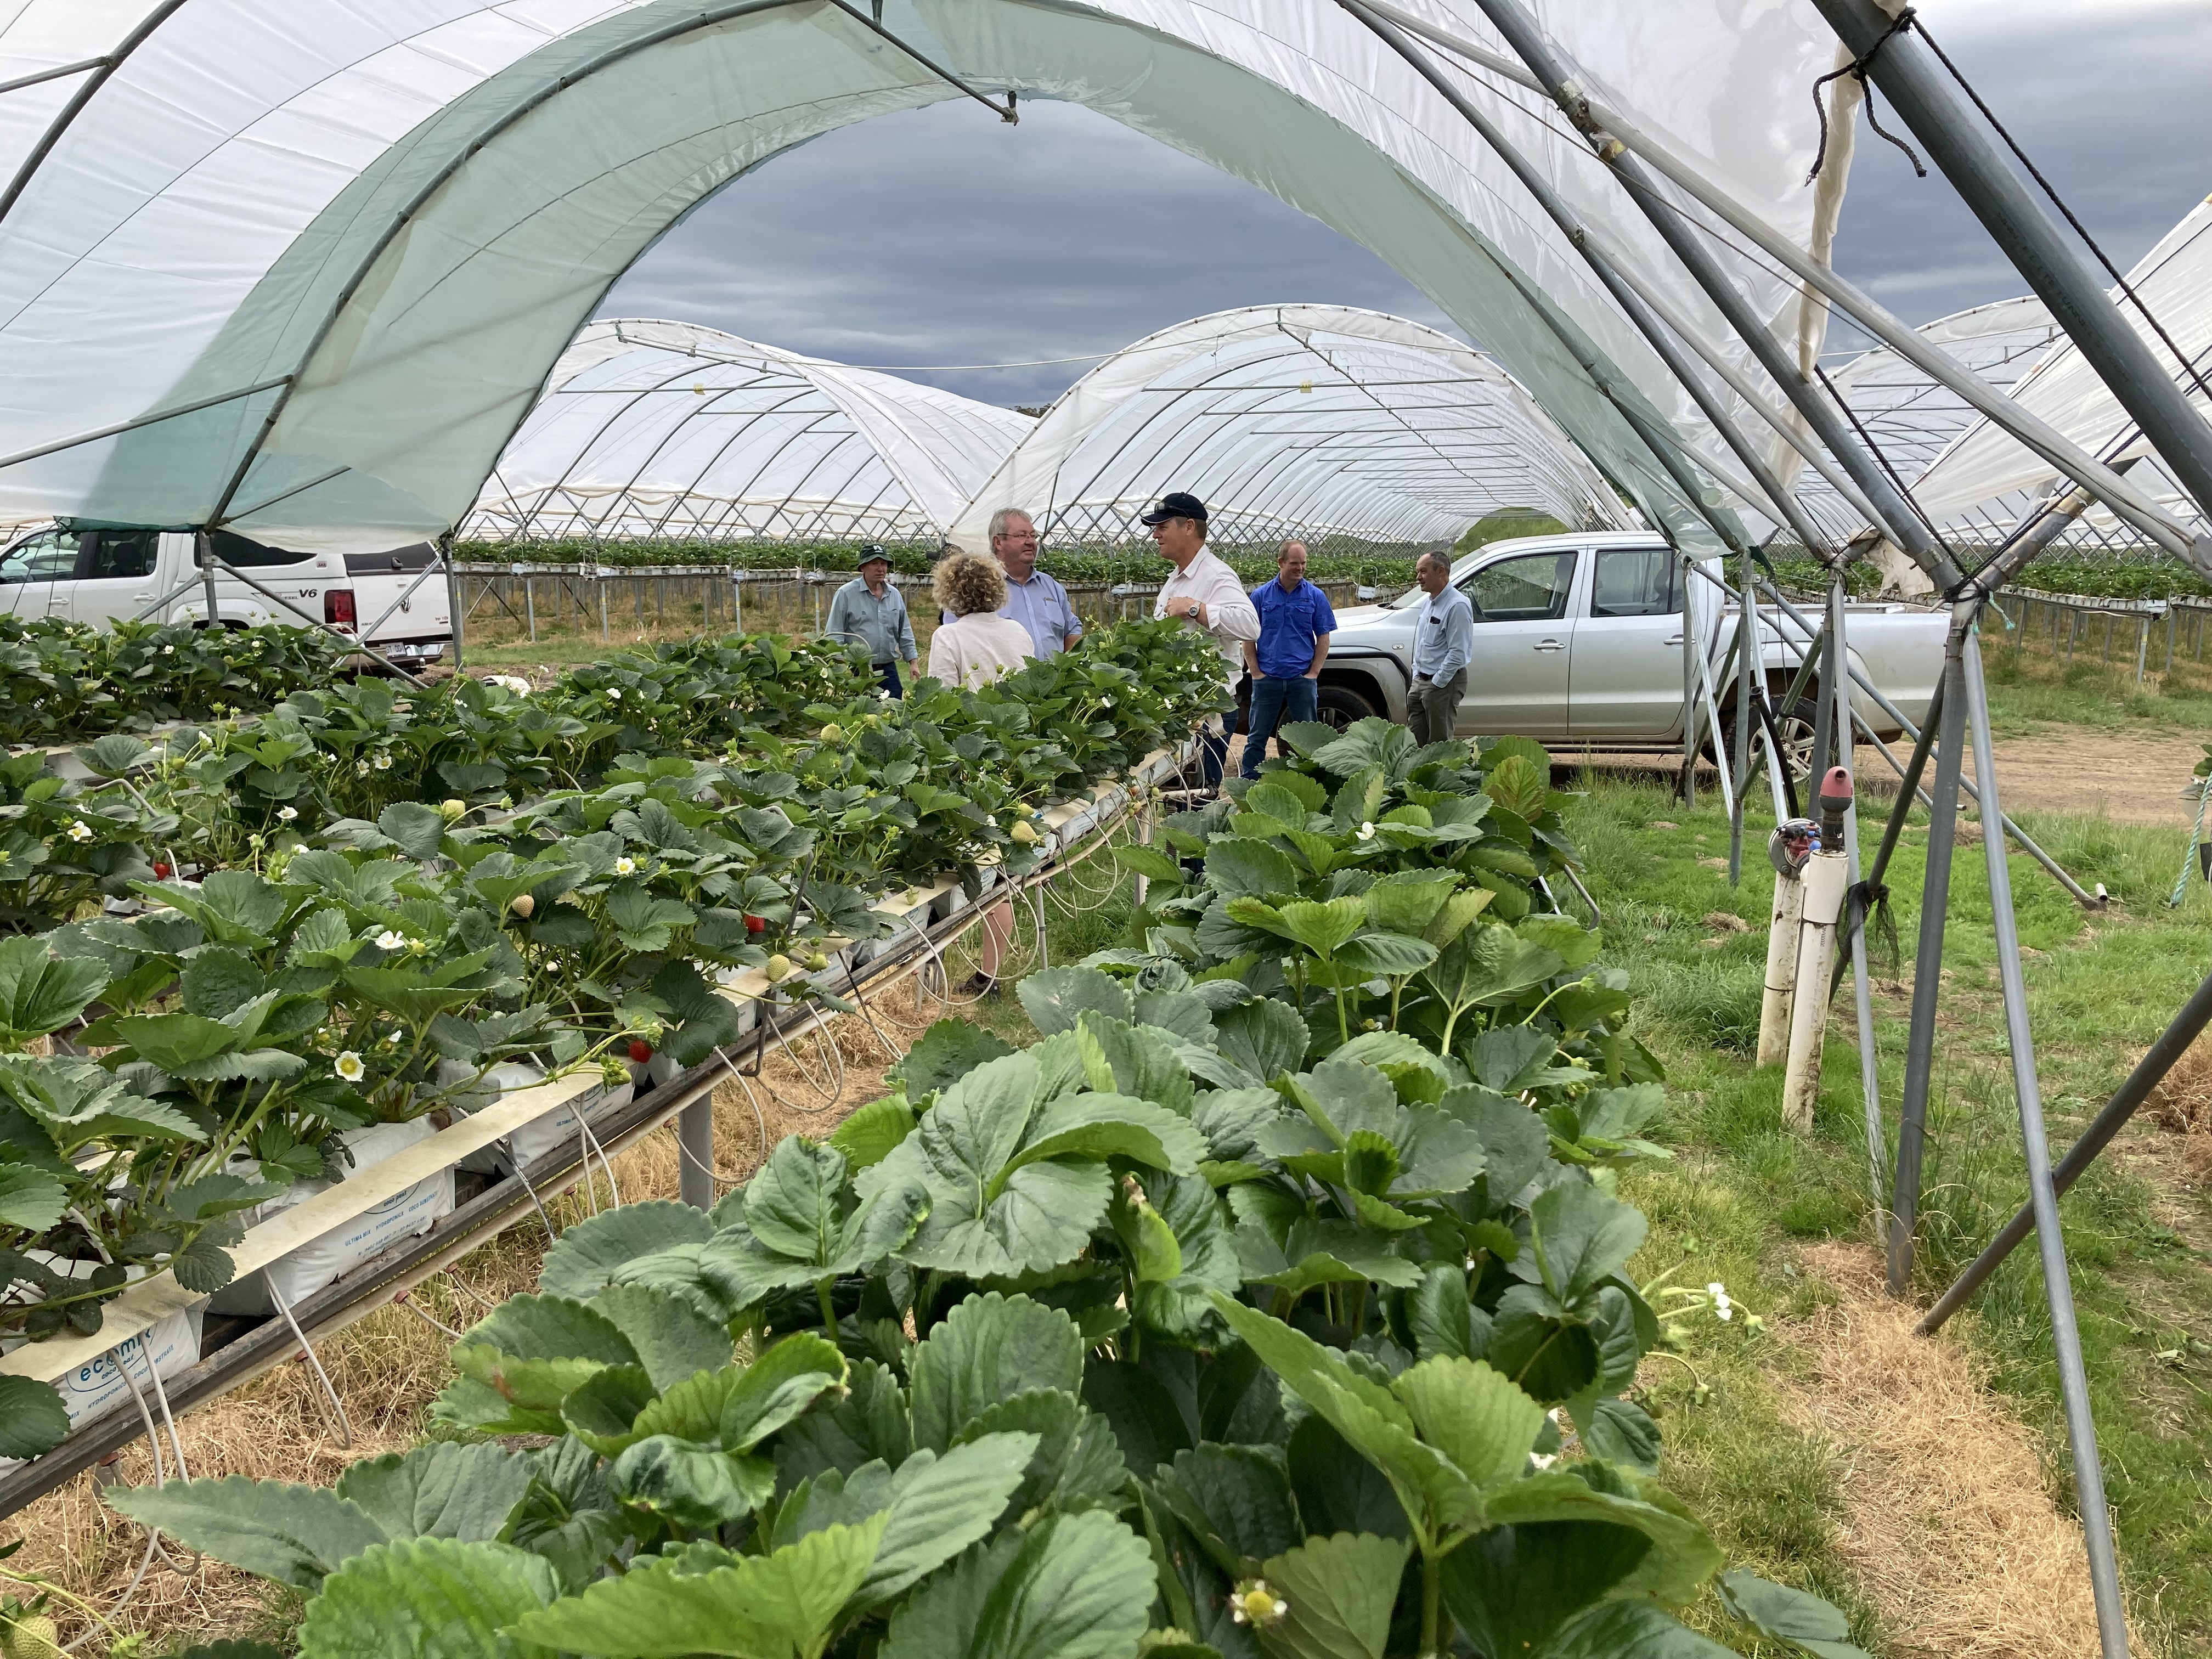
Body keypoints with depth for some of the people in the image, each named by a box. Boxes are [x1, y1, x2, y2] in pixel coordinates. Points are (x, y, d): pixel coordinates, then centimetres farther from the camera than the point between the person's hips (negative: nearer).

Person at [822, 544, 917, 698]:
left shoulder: (895, 595, 12)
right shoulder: (846, 594, -4)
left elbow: (905, 634, 20)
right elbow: (834, 634, -5)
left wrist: (913, 662, 12)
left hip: (888, 670, 5)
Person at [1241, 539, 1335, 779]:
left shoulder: (1315, 596, 4)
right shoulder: (1261, 595, 3)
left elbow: (1323, 638, 5)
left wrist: (1313, 673, -4)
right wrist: (1256, 673, -3)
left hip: (1303, 679, 0)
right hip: (1267, 678, 0)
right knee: (1257, 738, 4)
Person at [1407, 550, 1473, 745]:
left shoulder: (1457, 605, -16)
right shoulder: (1427, 603, 13)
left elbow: (1458, 653, -19)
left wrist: (1437, 683, -17)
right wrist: (1417, 676, 15)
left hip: (1444, 683, -9)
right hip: (1420, 682, 9)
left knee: (1439, 743, -3)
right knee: (1414, 741, 10)